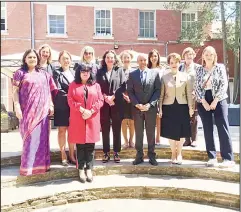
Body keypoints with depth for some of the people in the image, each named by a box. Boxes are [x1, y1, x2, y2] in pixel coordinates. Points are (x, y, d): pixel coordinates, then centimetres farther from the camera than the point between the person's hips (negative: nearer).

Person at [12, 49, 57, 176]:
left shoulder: (44, 74, 13)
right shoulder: (20, 73, 4)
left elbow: (48, 91, 14)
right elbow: (16, 91, -1)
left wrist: (51, 105, 6)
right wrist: (17, 107, -11)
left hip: (42, 110, 3)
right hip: (28, 110, -3)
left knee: (41, 137, 6)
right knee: (30, 137, 2)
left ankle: (40, 163, 16)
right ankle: (29, 165, 11)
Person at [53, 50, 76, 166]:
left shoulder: (74, 73, 13)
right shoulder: (57, 73, -3)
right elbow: (57, 90, -11)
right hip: (62, 106, -4)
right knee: (62, 130, 3)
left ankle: (71, 155, 17)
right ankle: (63, 156, 12)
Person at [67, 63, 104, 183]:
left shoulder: (96, 85, 12)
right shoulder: (73, 85, 8)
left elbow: (100, 100, 4)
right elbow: (70, 100, -2)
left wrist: (91, 111, -10)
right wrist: (82, 110, -15)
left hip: (92, 119, 1)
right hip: (78, 119, -1)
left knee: (90, 145, 3)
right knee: (80, 144, 2)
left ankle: (89, 169, 12)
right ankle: (81, 169, 10)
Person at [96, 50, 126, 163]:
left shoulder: (120, 71, 6)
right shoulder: (100, 71, 9)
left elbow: (123, 86, -2)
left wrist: (113, 97, -12)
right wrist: (105, 97, -11)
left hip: (117, 104, -1)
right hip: (103, 104, 1)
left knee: (116, 129, 5)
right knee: (105, 130, 6)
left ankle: (116, 152, 15)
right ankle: (106, 153, 16)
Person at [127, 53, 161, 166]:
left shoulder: (155, 73, 5)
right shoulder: (132, 74, 6)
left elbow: (157, 90, 0)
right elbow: (130, 91, 2)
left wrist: (150, 104, -11)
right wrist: (137, 104, -11)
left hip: (151, 108, -1)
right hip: (137, 108, 1)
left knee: (151, 133, 5)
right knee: (138, 133, 7)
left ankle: (152, 156, 15)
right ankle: (139, 156, 15)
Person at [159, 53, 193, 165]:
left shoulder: (185, 76, 3)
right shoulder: (164, 77, 2)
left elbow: (189, 93, 4)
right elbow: (161, 94, 3)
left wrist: (190, 107, -1)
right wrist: (160, 108, -1)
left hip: (182, 106, 0)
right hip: (168, 107, 0)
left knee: (181, 132, 6)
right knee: (170, 132, 6)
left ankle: (179, 153, 27)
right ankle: (173, 153, 26)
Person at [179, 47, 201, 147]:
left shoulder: (197, 67, 4)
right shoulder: (180, 67, 10)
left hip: (194, 96, -2)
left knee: (193, 118, 3)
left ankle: (194, 139, 11)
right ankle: (187, 139, 11)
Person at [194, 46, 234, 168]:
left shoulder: (220, 67, 3)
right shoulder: (200, 70, 8)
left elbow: (224, 85, -5)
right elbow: (197, 87, 2)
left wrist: (215, 101, -12)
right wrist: (204, 102, -9)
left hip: (218, 100, -2)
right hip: (203, 102, 2)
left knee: (223, 129, -5)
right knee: (207, 130, 4)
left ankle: (228, 158, -1)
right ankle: (212, 157, 12)